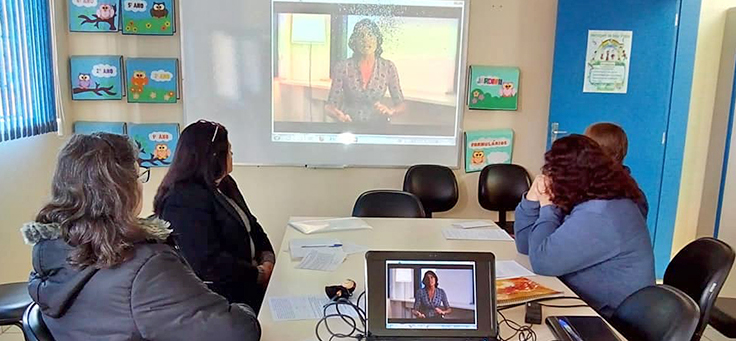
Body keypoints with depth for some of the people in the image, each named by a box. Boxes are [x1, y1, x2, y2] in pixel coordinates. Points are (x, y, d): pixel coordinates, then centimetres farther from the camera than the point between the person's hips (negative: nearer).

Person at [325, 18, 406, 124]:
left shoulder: (388, 67, 2)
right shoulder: (342, 67, -1)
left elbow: (401, 104, 8)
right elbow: (330, 104, 4)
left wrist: (390, 111, -14)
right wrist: (338, 114, -18)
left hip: (377, 123, 1)